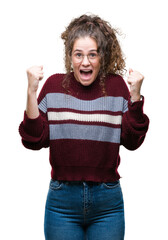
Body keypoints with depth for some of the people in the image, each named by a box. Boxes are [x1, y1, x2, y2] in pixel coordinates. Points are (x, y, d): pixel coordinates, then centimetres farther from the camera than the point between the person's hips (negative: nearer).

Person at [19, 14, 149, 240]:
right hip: (62, 199, 0)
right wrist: (32, 91, -12)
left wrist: (135, 96, -11)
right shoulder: (54, 85, 0)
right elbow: (34, 140, -5)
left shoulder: (116, 86, 0)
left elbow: (132, 141, -1)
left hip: (108, 202, 0)